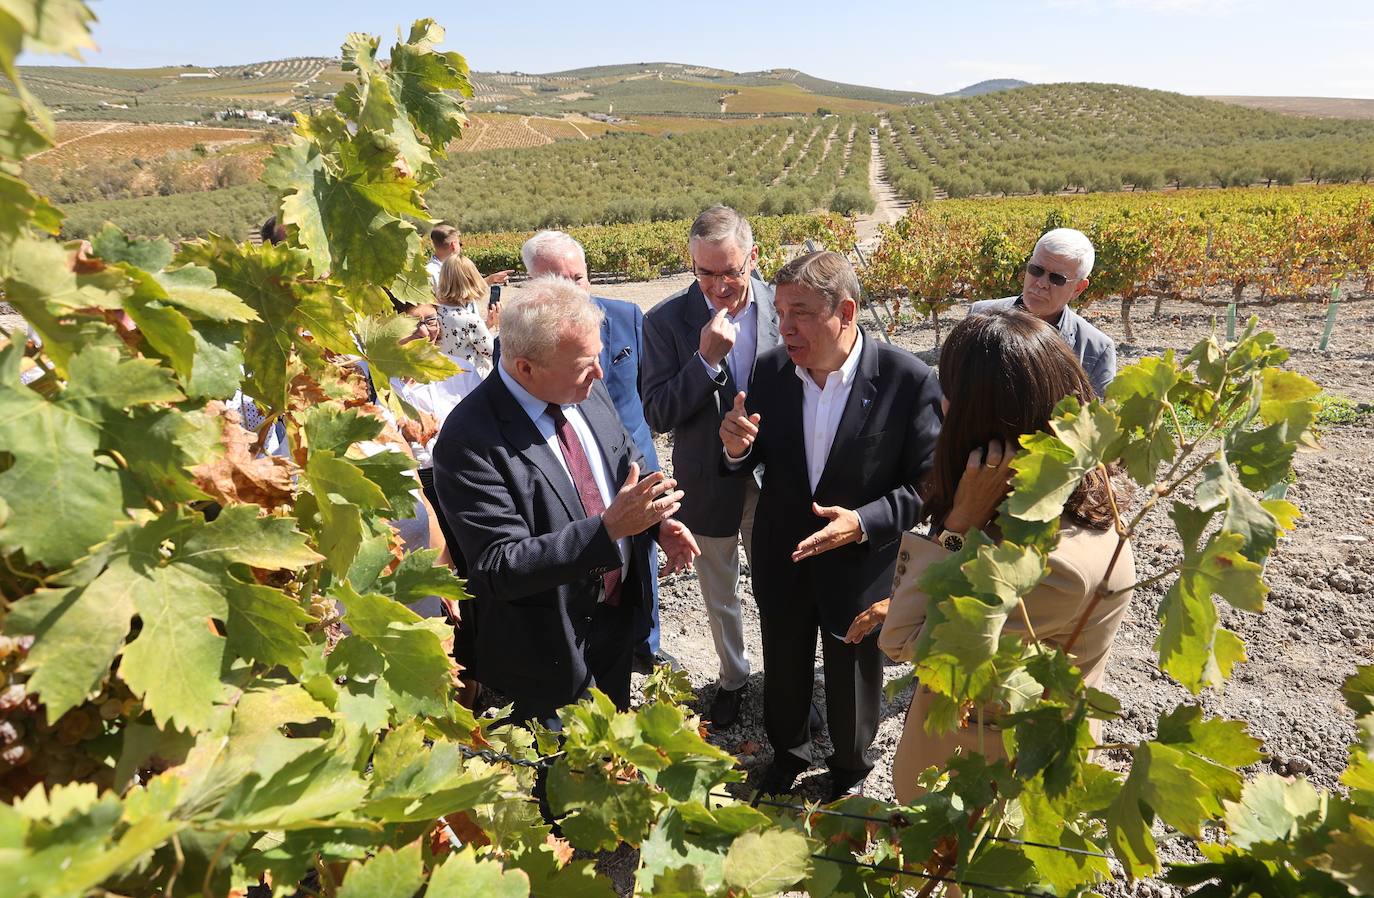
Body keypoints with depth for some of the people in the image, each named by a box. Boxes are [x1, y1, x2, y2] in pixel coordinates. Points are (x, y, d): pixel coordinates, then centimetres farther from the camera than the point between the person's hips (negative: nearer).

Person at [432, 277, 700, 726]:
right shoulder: (469, 440, -28)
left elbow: (629, 464, 9)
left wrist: (658, 520, -11)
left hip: (619, 617, 6)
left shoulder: (590, 390, -7)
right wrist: (610, 528, -37)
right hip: (549, 652, -6)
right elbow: (500, 569, -28)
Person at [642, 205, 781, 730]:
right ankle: (732, 677, 46)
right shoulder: (666, 321, -13)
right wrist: (706, 360, -28)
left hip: (774, 482, 0)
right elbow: (657, 415, -17)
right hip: (709, 485, 0)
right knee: (719, 598, 20)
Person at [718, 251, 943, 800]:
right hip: (782, 562, 3)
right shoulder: (770, 369, -10)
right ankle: (788, 750, 55)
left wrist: (865, 522, -29)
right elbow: (757, 460, 1)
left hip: (860, 566, -2)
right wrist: (738, 447, -21)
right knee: (783, 671, 24)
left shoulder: (908, 379, -20)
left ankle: (850, 768, 52)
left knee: (853, 683, 21)